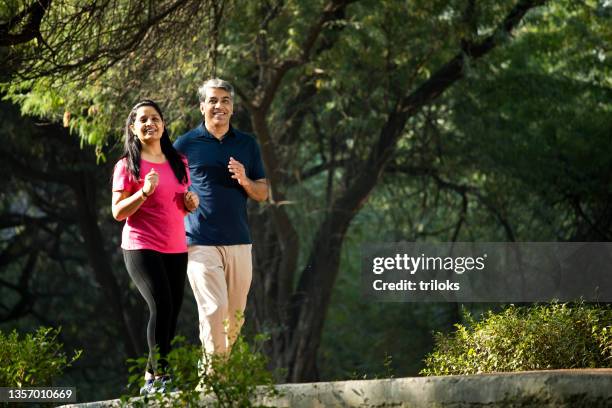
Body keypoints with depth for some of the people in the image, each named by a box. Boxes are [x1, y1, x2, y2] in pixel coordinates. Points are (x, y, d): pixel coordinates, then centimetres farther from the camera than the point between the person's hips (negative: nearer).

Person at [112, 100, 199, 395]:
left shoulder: (179, 163, 13)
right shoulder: (127, 166, -2)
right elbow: (118, 212, -5)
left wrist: (191, 203, 1)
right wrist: (144, 192, -20)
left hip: (176, 250, 6)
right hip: (141, 248, -6)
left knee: (172, 313, 4)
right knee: (161, 307, -20)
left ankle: (151, 379, 13)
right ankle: (160, 374, -14)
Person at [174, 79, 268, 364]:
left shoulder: (247, 145, 13)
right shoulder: (185, 144, 3)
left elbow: (263, 194, 15)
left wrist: (245, 181, -7)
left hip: (239, 243, 4)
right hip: (200, 242, -4)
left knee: (235, 315, 6)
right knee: (214, 309, -15)